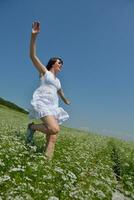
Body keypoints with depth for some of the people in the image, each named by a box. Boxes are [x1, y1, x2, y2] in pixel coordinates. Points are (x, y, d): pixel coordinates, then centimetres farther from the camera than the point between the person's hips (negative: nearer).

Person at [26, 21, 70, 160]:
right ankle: (33, 127, -3)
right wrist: (34, 36, -14)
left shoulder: (57, 80, 28)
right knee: (54, 129, -28)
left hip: (53, 107, 7)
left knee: (52, 138, -8)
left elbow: (60, 92, 46)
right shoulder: (44, 71, 11)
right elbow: (32, 56, -3)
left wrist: (66, 101, 63)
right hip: (42, 103, -6)